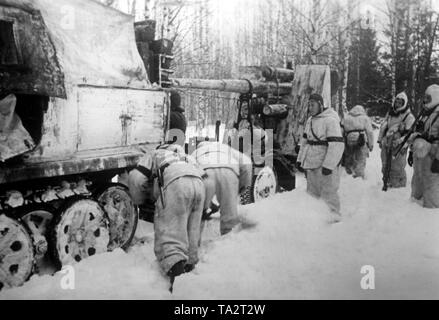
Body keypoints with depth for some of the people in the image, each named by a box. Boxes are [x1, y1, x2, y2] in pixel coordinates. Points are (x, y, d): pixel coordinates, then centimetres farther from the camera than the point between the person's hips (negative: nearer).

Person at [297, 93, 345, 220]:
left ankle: (334, 218, 10)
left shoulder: (330, 120, -15)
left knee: (328, 193, -4)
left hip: (326, 164, -8)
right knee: (312, 192, 14)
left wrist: (328, 165, -25)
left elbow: (337, 145, -22)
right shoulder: (310, 120, 12)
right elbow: (305, 140, 21)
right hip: (311, 163, 8)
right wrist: (300, 158, 18)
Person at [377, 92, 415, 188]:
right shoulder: (390, 114, 12)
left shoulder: (409, 117, -8)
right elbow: (383, 127, 20)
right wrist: (380, 140, 16)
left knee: (397, 169, -4)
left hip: (399, 147, -6)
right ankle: (387, 184, 31)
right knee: (385, 168, 15)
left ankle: (399, 187, 9)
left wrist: (400, 141, -23)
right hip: (386, 145, 6)